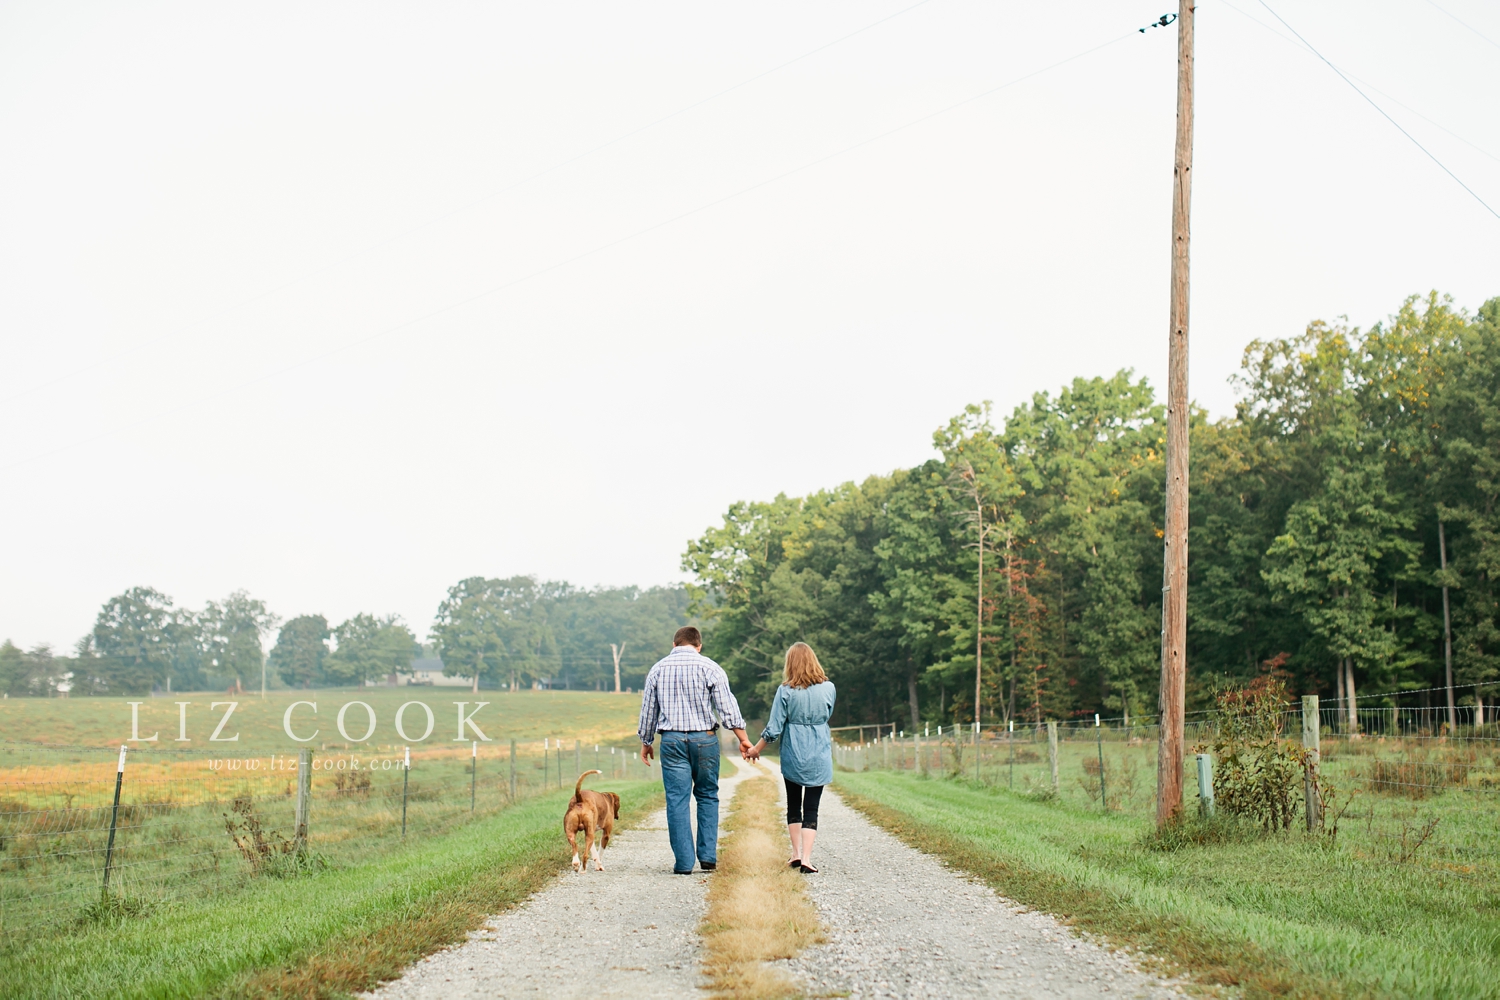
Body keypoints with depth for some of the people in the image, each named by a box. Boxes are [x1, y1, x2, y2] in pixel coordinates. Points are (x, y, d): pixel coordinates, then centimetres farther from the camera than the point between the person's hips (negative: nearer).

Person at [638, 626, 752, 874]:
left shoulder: (658, 669, 8)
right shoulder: (710, 668, 0)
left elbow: (648, 710, 12)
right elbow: (728, 708, -4)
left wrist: (645, 744, 23)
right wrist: (743, 740, 0)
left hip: (672, 740, 1)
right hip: (704, 738, -1)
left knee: (677, 801, 2)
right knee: (707, 797, 12)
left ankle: (683, 862, 1)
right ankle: (708, 857, 8)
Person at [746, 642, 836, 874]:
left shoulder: (785, 691, -10)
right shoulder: (829, 688, -4)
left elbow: (774, 728, -7)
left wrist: (756, 748, 6)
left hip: (793, 757, -1)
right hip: (820, 758, 1)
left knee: (794, 806, 17)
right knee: (811, 808, 2)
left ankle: (796, 853, 19)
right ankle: (806, 858, -8)